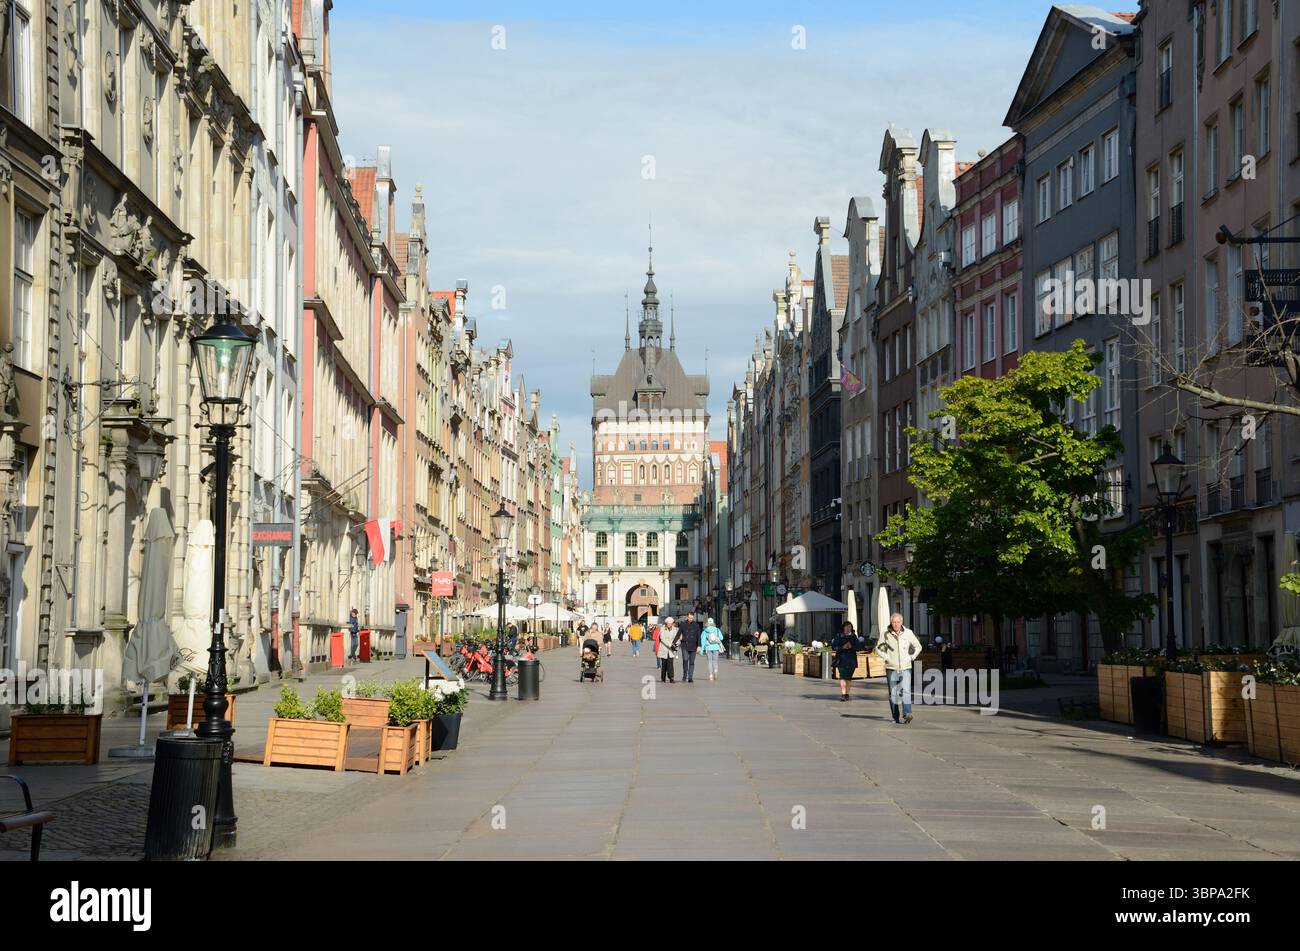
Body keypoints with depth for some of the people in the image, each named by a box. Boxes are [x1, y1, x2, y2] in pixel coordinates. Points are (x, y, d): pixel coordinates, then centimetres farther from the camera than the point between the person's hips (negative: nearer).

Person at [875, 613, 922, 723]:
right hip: (891, 669, 0)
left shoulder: (908, 633, 2)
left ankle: (907, 714, -24)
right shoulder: (886, 634, -1)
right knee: (893, 694, 3)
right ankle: (896, 717, 10)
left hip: (905, 668, 0)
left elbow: (918, 647, 15)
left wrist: (910, 658, 3)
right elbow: (878, 648, 11)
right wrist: (886, 658, -1)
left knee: (906, 691, -16)